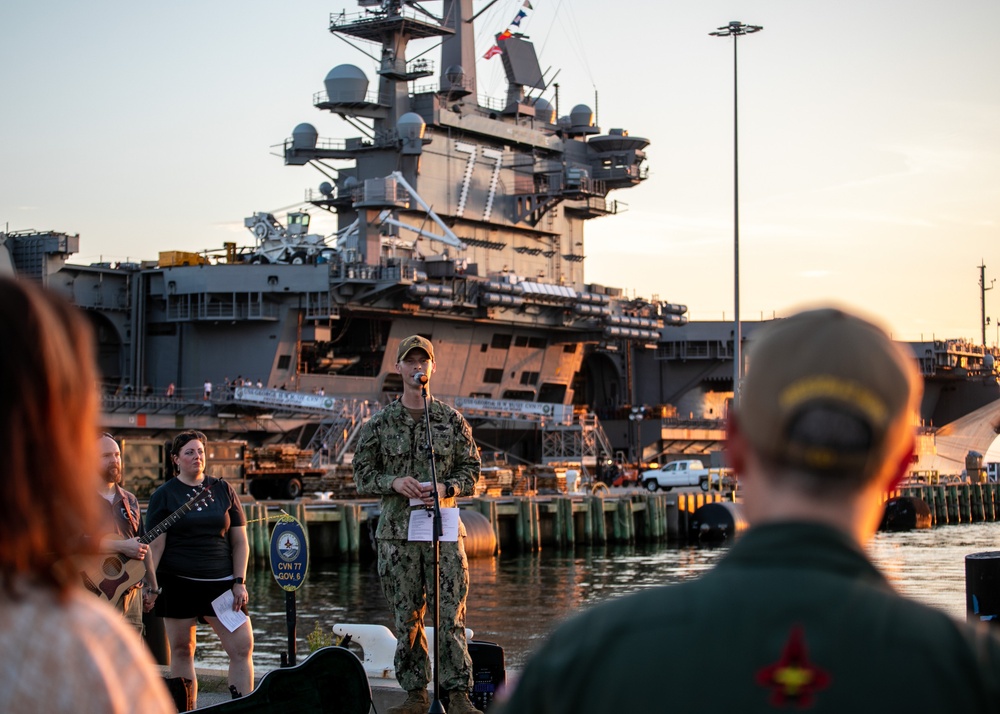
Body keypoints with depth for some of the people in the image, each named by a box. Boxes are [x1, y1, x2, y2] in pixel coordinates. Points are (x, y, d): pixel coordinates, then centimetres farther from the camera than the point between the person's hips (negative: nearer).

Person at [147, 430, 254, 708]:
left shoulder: (223, 490, 10)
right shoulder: (164, 495, 3)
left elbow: (239, 541, 10)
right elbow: (155, 544, -2)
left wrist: (239, 581, 1)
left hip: (221, 582, 2)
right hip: (178, 583, -2)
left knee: (243, 646, -8)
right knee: (181, 651, 3)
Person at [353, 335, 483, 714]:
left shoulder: (452, 420, 7)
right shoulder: (380, 423, 7)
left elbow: (471, 471, 8)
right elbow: (363, 474, 8)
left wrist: (445, 488, -11)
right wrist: (394, 482, -11)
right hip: (397, 531, 1)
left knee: (451, 614, -6)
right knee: (406, 618, 4)